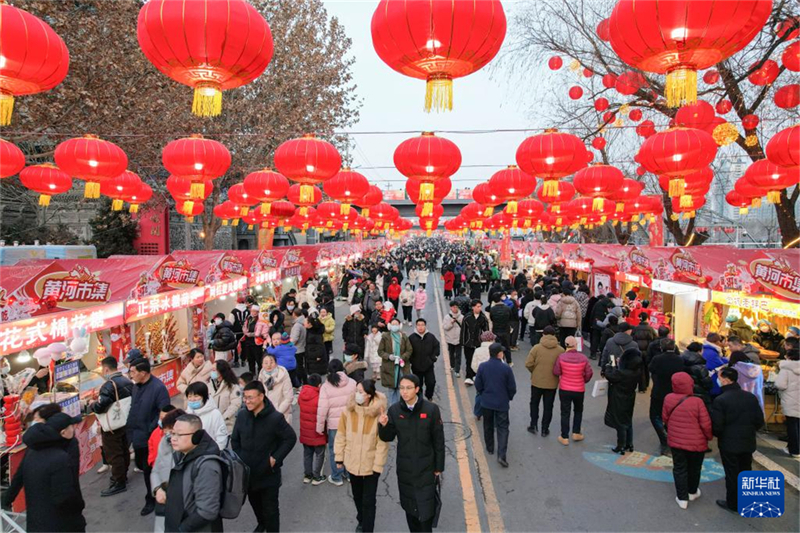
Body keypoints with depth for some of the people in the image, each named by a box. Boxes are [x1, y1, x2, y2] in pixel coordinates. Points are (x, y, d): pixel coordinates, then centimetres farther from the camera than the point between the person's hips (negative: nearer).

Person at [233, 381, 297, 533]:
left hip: (269, 473, -5)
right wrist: (239, 458, 2)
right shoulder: (242, 415, -6)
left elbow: (291, 438, -12)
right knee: (254, 502, 27)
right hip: (248, 471, 5)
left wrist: (275, 458, -15)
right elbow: (235, 440, 9)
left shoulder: (275, 417, -21)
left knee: (270, 507, 6)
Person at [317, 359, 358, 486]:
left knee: (334, 450, 13)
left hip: (334, 424, -2)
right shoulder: (352, 383, -6)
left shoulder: (326, 386, -11)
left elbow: (322, 409, -12)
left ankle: (336, 477, 24)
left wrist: (320, 427, -1)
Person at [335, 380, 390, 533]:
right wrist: (339, 457, 1)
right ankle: (362, 521, 50)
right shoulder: (349, 411, -11)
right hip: (352, 463, 4)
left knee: (369, 500, 5)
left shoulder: (379, 412, -20)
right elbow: (341, 435, -2)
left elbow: (382, 442, -15)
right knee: (357, 496, 25)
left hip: (371, 464, -4)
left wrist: (378, 465, -14)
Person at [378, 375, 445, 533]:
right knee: (409, 506, 16)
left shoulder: (431, 409, -14)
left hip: (426, 468, -2)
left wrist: (439, 467, -2)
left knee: (426, 508, 3)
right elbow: (388, 438, 1)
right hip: (405, 468, 3)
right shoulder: (394, 410, -8)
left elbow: (439, 441, -6)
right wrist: (384, 426, -20)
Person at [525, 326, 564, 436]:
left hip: (537, 381, 0)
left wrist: (534, 372, 6)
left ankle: (533, 425, 22)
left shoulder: (536, 348, -12)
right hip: (552, 383, 1)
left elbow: (528, 364, -13)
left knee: (534, 403, 20)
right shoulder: (560, 350, -9)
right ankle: (545, 429, 20)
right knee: (548, 406, 13)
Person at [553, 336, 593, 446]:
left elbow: (556, 372, -10)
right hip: (579, 390, 1)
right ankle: (576, 433, 28)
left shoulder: (561, 357, -16)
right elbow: (589, 373, -5)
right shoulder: (583, 358, -13)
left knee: (565, 413, 10)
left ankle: (564, 437, 16)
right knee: (578, 411, 24)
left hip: (564, 389, -1)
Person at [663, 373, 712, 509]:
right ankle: (692, 492, 40)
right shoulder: (697, 401, -22)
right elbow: (706, 424, -15)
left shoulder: (668, 398, -11)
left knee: (679, 469, 14)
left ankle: (682, 498, 17)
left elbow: (665, 418, 2)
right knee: (694, 468, 21)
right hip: (696, 443, -1)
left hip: (675, 441, 1)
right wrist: (709, 437, 5)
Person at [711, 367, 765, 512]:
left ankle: (733, 504, 19)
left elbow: (716, 426, -19)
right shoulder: (750, 397, -2)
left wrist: (717, 435, 3)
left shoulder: (720, 400, -20)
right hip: (748, 442, 6)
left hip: (729, 444, -5)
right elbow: (760, 421, 2)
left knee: (732, 474, 7)